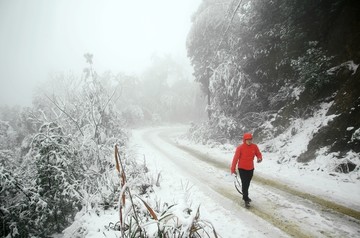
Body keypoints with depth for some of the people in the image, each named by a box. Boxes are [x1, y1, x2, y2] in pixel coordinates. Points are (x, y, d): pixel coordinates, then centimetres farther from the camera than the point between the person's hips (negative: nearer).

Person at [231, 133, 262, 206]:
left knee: (247, 183, 19)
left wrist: (260, 158, -20)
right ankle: (246, 199, 6)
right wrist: (233, 169, -12)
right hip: (242, 169, -5)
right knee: (244, 183, -6)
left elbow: (258, 154, 6)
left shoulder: (254, 146, -7)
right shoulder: (240, 148, -19)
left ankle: (245, 196, 38)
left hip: (251, 168, 5)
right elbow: (235, 158, -14)